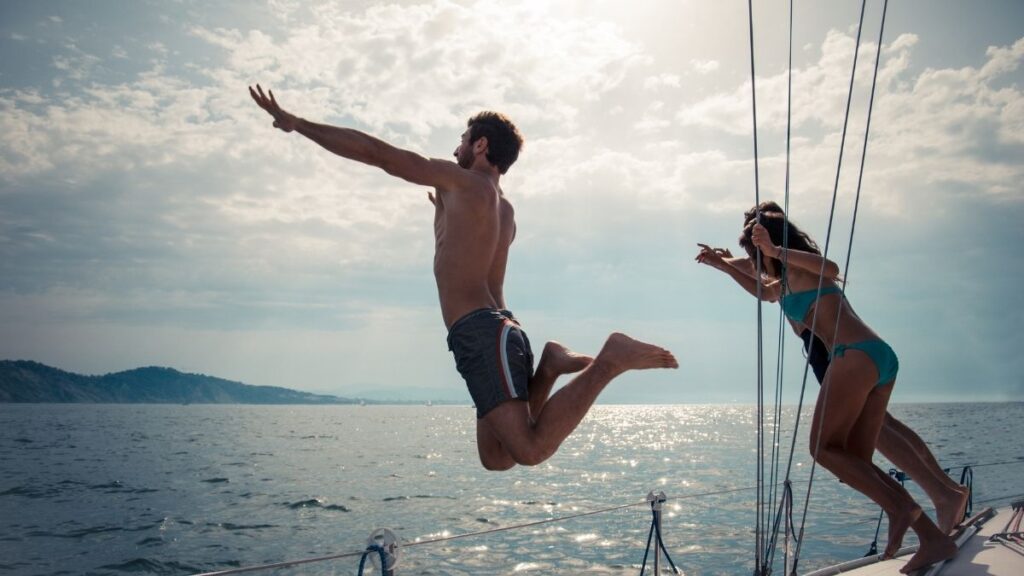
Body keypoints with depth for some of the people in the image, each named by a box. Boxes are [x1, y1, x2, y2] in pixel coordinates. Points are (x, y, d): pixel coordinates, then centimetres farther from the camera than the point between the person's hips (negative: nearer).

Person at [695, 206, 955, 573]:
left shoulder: (796, 265, 4)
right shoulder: (791, 279, 29)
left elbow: (831, 269, -20)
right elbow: (764, 291, 49)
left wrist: (776, 252, -24)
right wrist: (724, 267, 51)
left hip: (856, 354, -9)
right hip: (881, 357, 9)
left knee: (824, 447, -8)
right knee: (856, 461, 5)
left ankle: (899, 507, -19)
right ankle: (934, 539, -3)